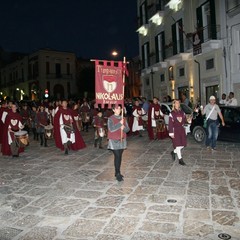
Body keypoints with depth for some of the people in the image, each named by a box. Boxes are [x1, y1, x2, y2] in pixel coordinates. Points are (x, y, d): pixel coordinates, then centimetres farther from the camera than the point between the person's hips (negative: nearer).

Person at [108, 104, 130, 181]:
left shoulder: (123, 118, 8)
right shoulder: (110, 119, -7)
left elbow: (127, 129, 6)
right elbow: (111, 129, -19)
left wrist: (124, 128, -15)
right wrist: (119, 124, -22)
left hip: (122, 140, 5)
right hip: (114, 141, -5)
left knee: (119, 156, 10)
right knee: (117, 156, -8)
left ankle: (117, 172, 22)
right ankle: (118, 174, -3)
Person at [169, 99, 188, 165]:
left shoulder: (182, 112, 9)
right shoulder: (172, 113, -6)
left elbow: (185, 120, 13)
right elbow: (170, 124, -8)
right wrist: (171, 133, -12)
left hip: (182, 129, 6)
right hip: (175, 130, -5)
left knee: (183, 144, 6)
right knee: (178, 145, -4)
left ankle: (174, 152, 31)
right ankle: (180, 159, 6)